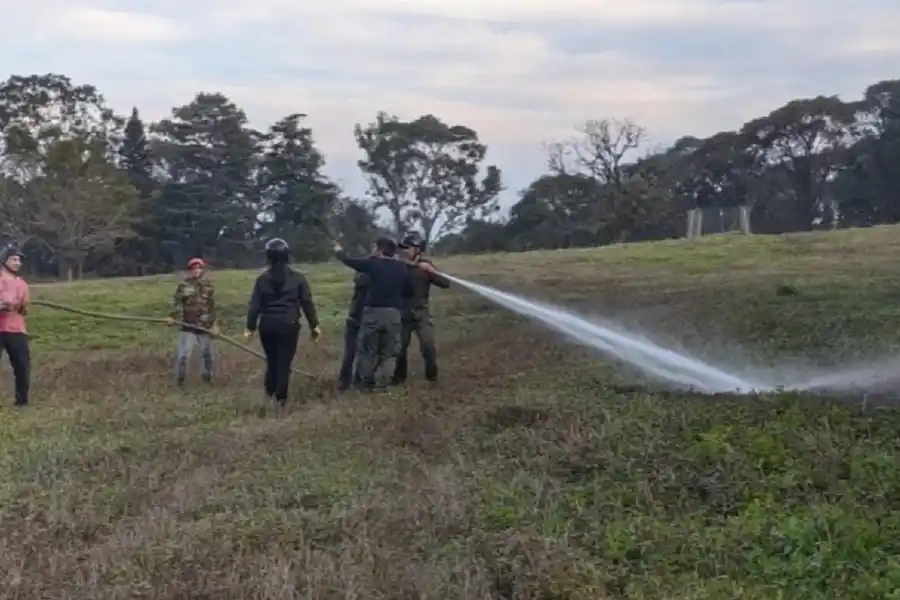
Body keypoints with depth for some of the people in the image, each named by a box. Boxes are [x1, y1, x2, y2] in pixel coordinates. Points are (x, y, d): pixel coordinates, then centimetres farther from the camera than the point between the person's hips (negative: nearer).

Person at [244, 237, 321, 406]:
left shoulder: (262, 279, 1)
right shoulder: (298, 278, -2)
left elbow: (255, 305, 2)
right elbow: (307, 303, 0)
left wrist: (250, 327, 10)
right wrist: (314, 325, 6)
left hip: (267, 325, 2)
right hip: (288, 326, -2)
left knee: (271, 362, 16)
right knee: (284, 364, 1)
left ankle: (269, 395, 19)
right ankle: (280, 399, 0)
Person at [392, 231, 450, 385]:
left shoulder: (425, 266, -2)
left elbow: (446, 284, -10)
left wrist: (431, 271, -24)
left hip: (420, 312, -2)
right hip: (402, 312, 2)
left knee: (428, 345, -12)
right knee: (399, 346, 5)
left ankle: (432, 375, 6)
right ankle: (399, 375, 22)